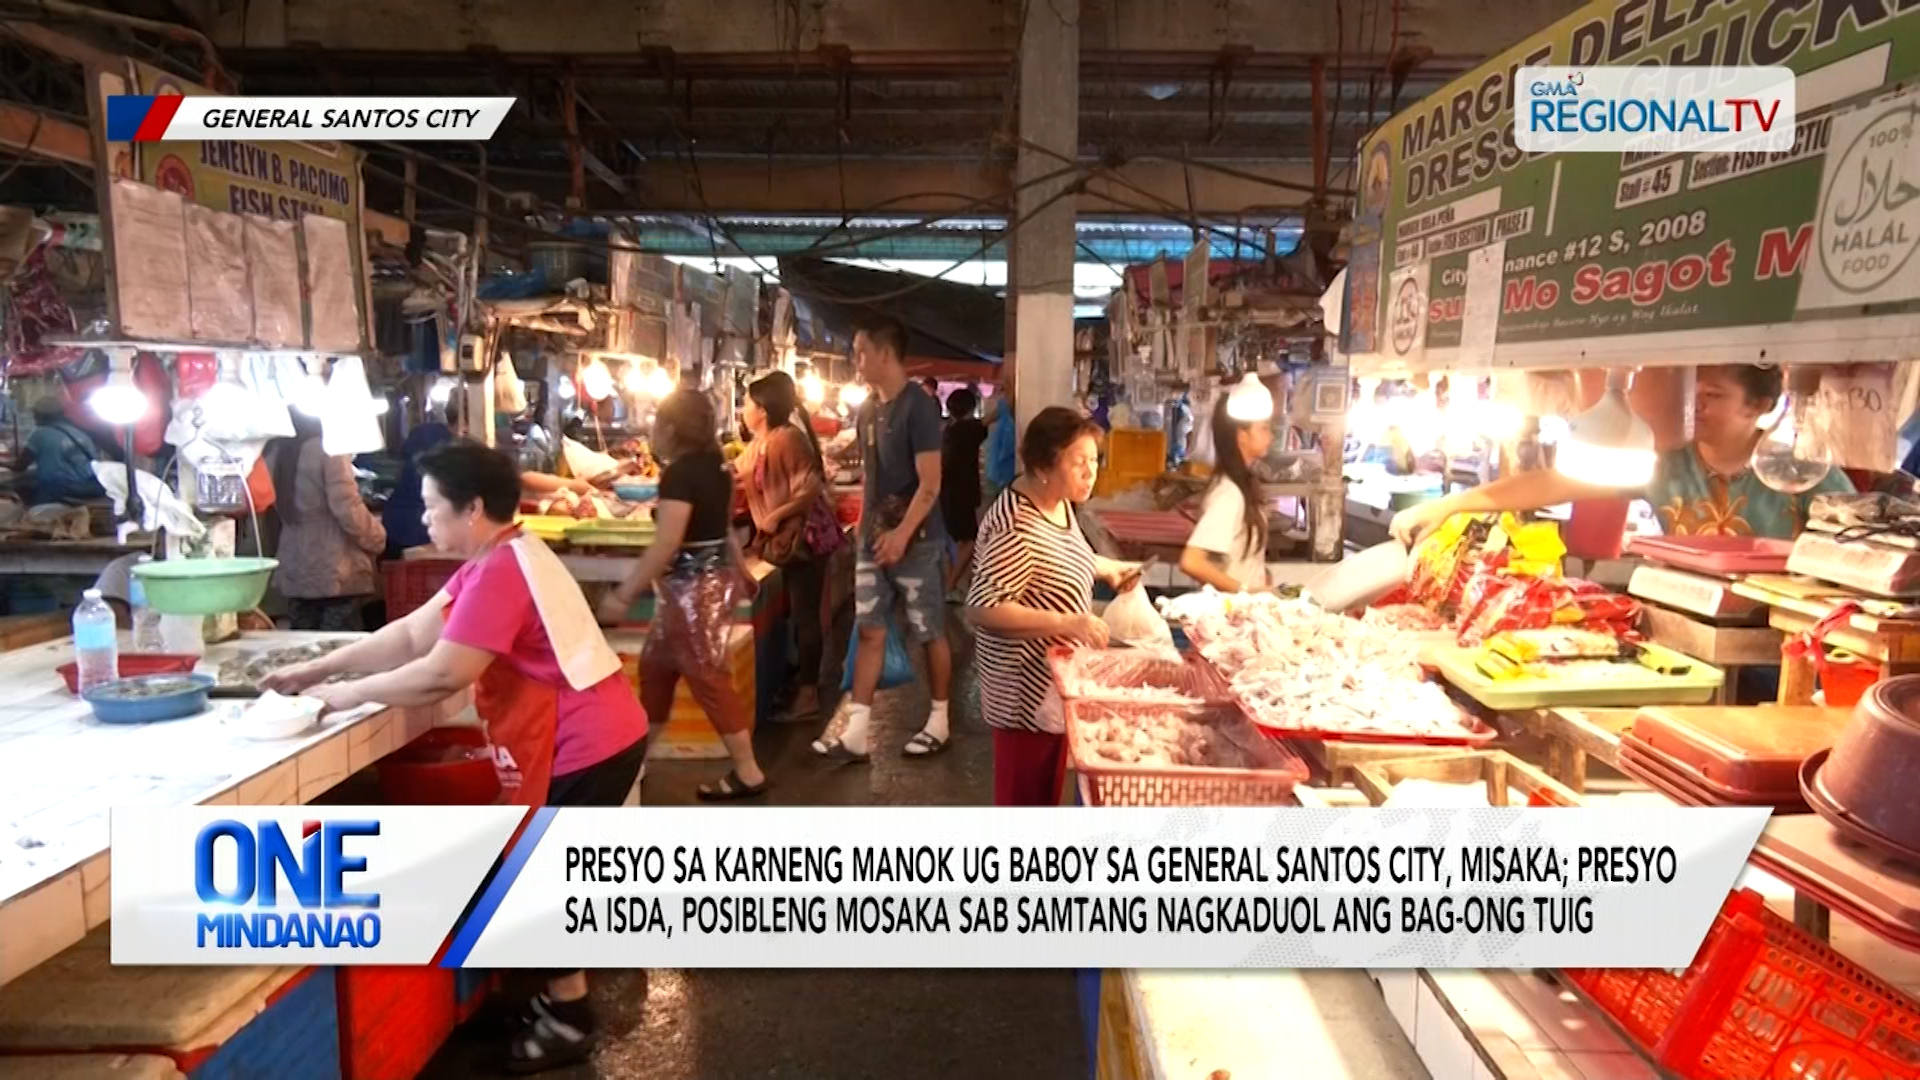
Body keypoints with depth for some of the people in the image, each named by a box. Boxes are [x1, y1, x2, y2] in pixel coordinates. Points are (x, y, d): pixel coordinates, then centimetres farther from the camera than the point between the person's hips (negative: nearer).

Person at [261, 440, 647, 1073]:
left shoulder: (500, 571, -20)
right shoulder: (494, 563, 13)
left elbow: (442, 672, -21)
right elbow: (412, 634, 14)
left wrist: (349, 694, -7)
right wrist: (318, 669, 12)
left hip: (588, 744, -10)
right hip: (591, 735, 10)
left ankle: (568, 1021, 20)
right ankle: (563, 998, 36)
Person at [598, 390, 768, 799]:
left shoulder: (679, 474, -20)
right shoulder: (715, 466, 7)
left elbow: (666, 545, -26)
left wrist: (623, 596, -22)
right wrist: (742, 571, 29)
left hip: (693, 586, -10)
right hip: (712, 578, 10)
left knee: (706, 677, -1)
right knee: (655, 664, 19)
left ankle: (748, 772, 7)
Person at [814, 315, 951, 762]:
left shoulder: (918, 406, -14)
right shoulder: (868, 409, 10)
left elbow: (930, 483, -19)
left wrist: (902, 533, -26)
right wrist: (865, 527, 13)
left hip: (914, 540, -7)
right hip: (873, 538, 7)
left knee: (930, 633, 6)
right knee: (869, 631, 6)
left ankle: (939, 720, 21)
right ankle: (856, 730, 10)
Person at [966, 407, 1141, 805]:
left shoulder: (1059, 501, 3)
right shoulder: (1016, 528, -28)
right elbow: (981, 609, -30)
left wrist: (1109, 569, 9)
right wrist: (1068, 623, -32)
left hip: (1055, 676, 10)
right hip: (1027, 686, -10)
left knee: (1048, 784, 24)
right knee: (1024, 792, 6)